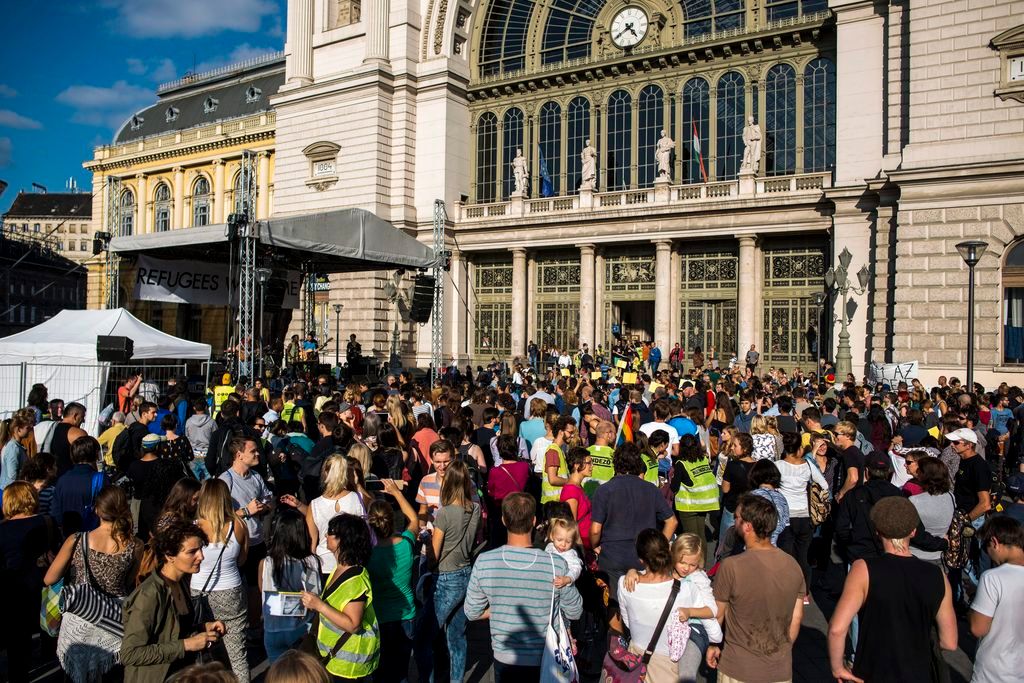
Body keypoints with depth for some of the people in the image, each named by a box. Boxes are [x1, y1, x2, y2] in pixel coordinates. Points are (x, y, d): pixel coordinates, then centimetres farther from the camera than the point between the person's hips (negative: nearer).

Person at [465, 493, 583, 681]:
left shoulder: (483, 563, -18)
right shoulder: (556, 565, -21)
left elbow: (472, 613, -5)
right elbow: (575, 612, -6)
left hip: (504, 659, 1)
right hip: (546, 660, 0)